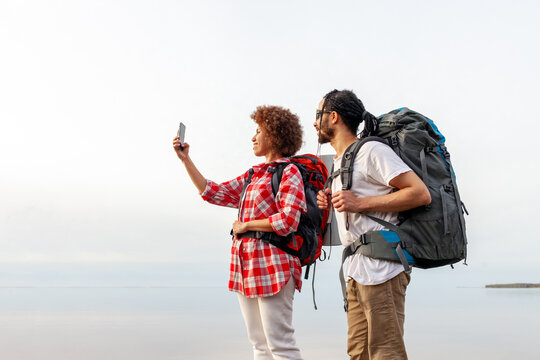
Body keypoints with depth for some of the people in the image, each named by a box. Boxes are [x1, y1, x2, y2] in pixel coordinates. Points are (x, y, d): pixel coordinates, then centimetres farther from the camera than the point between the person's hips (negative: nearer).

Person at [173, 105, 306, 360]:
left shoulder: (289, 172, -6)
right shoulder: (253, 175, 18)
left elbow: (288, 221, -18)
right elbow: (213, 192, 20)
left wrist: (246, 225, -8)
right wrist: (185, 159, 17)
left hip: (272, 265, -8)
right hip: (246, 266, 8)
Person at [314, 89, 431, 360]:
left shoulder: (372, 150, -8)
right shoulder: (339, 160, 21)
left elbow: (421, 194, -15)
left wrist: (359, 203, -18)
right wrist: (332, 200, 10)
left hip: (381, 266, -10)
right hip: (355, 268, 10)